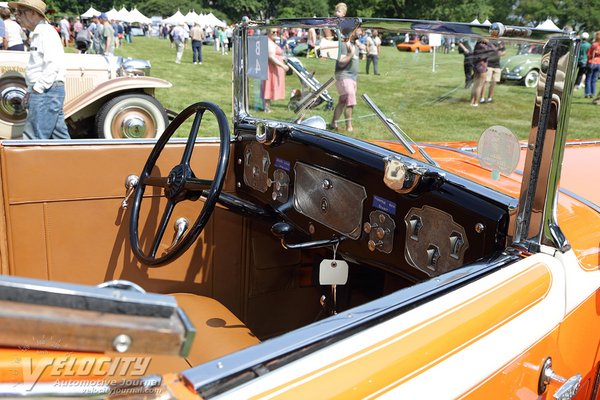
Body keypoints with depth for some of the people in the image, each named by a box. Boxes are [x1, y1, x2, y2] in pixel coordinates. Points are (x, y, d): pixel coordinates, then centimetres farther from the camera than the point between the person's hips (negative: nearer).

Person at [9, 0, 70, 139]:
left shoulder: (46, 32, -10)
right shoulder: (38, 33, 20)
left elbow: (53, 65, -20)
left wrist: (37, 89, -17)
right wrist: (30, 92, 16)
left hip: (46, 92, -10)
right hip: (42, 92, 10)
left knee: (33, 138, -8)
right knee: (60, 136, 11)